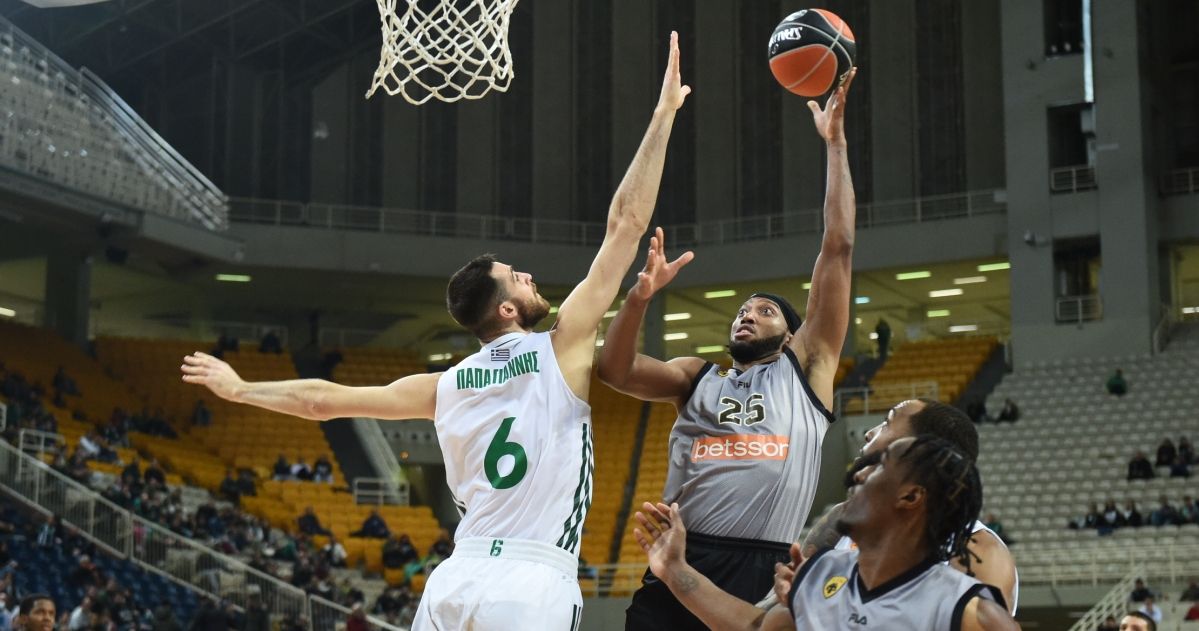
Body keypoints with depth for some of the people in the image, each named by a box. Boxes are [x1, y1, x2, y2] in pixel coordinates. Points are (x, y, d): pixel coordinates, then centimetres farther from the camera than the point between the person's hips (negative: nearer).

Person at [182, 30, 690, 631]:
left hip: (455, 579, 5)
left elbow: (323, 400, 20)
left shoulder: (445, 388, 12)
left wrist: (238, 388, 36)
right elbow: (626, 223, -1)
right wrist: (663, 113, 4)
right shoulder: (563, 349, 0)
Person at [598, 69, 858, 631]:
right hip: (681, 563, 2)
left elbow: (838, 249, 12)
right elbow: (614, 369, 6)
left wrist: (835, 143, 10)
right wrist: (641, 295, -10)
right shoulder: (697, 378, 23)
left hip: (765, 568, -2)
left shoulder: (806, 365, 16)